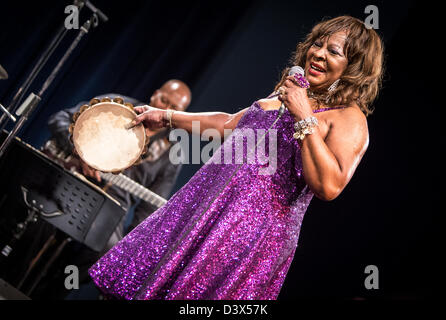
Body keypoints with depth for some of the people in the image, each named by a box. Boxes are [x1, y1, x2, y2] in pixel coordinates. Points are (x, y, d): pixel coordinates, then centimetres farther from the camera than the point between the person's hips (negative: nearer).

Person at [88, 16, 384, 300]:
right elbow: (228, 123, 30)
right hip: (204, 211, 8)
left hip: (257, 234, -8)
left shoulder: (349, 118, -8)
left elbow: (329, 186, -23)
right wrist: (166, 117, 33)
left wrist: (304, 117, -21)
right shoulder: (284, 96, 17)